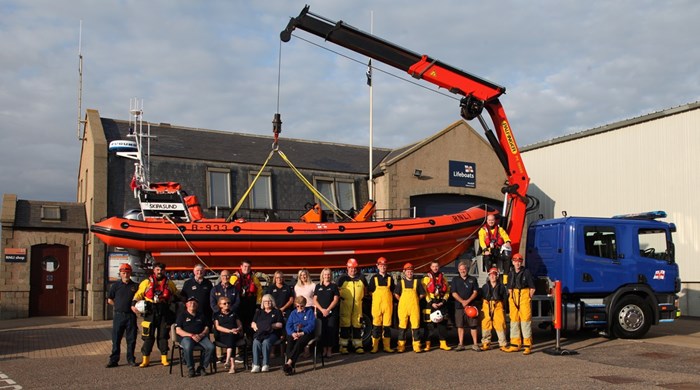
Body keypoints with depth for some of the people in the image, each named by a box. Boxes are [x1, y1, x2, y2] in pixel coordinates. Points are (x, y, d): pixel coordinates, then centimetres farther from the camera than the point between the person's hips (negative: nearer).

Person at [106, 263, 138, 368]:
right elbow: (110, 300, 10)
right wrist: (119, 306, 4)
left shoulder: (135, 286, 7)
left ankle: (131, 359, 12)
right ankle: (114, 360, 6)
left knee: (131, 339, 3)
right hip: (119, 315, -1)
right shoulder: (115, 285, 5)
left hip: (131, 315, 1)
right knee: (116, 339, 1)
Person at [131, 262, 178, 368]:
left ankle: (164, 359, 14)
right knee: (148, 336, 0)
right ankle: (145, 359, 6)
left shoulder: (170, 284, 12)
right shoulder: (146, 283, 6)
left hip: (164, 314, 1)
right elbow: (138, 295, 1)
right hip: (150, 313, -1)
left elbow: (176, 296, 25)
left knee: (163, 336, 7)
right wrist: (133, 304, -13)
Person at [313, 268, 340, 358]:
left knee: (331, 331, -4)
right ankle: (324, 350, 7)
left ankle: (329, 350, 2)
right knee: (322, 331, 0)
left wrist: (328, 310, -10)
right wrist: (322, 310, -6)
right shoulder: (318, 286, 11)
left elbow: (336, 300, -1)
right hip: (320, 312, 2)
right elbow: (315, 300, 7)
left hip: (332, 312, -2)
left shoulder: (334, 286, 6)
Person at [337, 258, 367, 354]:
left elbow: (365, 289, 23)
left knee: (357, 325, 5)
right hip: (345, 305, -2)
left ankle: (358, 346, 11)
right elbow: (337, 290, 8)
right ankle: (343, 346, 5)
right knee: (345, 325, -1)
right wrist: (340, 297, -2)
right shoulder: (342, 278, 3)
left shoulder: (361, 278, 10)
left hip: (358, 305, 2)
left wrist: (362, 297, 14)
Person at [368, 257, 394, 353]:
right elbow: (370, 291, 8)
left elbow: (392, 291, 17)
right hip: (377, 304, -2)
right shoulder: (374, 278, 6)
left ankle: (387, 346, 7)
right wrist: (378, 298, 3)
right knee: (376, 325, -2)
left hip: (388, 304, 2)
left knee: (387, 325, 2)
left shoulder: (390, 278, 11)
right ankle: (375, 346, 1)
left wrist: (386, 298, 7)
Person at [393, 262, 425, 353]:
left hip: (414, 307, 0)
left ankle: (416, 346, 1)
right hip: (403, 307, 0)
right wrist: (402, 301, 3)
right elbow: (396, 294, 8)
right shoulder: (400, 282, 8)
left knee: (415, 325, -3)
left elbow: (422, 294, 12)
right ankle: (401, 346, 5)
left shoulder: (417, 282, 9)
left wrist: (415, 300, 6)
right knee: (402, 326, 0)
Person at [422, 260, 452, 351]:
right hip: (430, 304, -4)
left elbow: (447, 291, 11)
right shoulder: (427, 278, 0)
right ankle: (427, 344, 2)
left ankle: (443, 344, 11)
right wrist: (431, 303, -12)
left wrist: (443, 301, -3)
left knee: (443, 324, 4)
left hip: (441, 304, 4)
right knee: (429, 325, -3)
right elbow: (424, 292, -5)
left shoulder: (443, 277, 12)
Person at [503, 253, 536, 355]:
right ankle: (515, 345, 15)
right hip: (514, 297, 6)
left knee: (525, 320, -7)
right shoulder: (511, 273, 11)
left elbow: (532, 288, -4)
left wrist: (528, 298, -5)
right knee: (514, 320, 8)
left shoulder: (526, 272, -6)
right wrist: (511, 297, 9)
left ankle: (528, 346, -5)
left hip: (524, 296, -6)